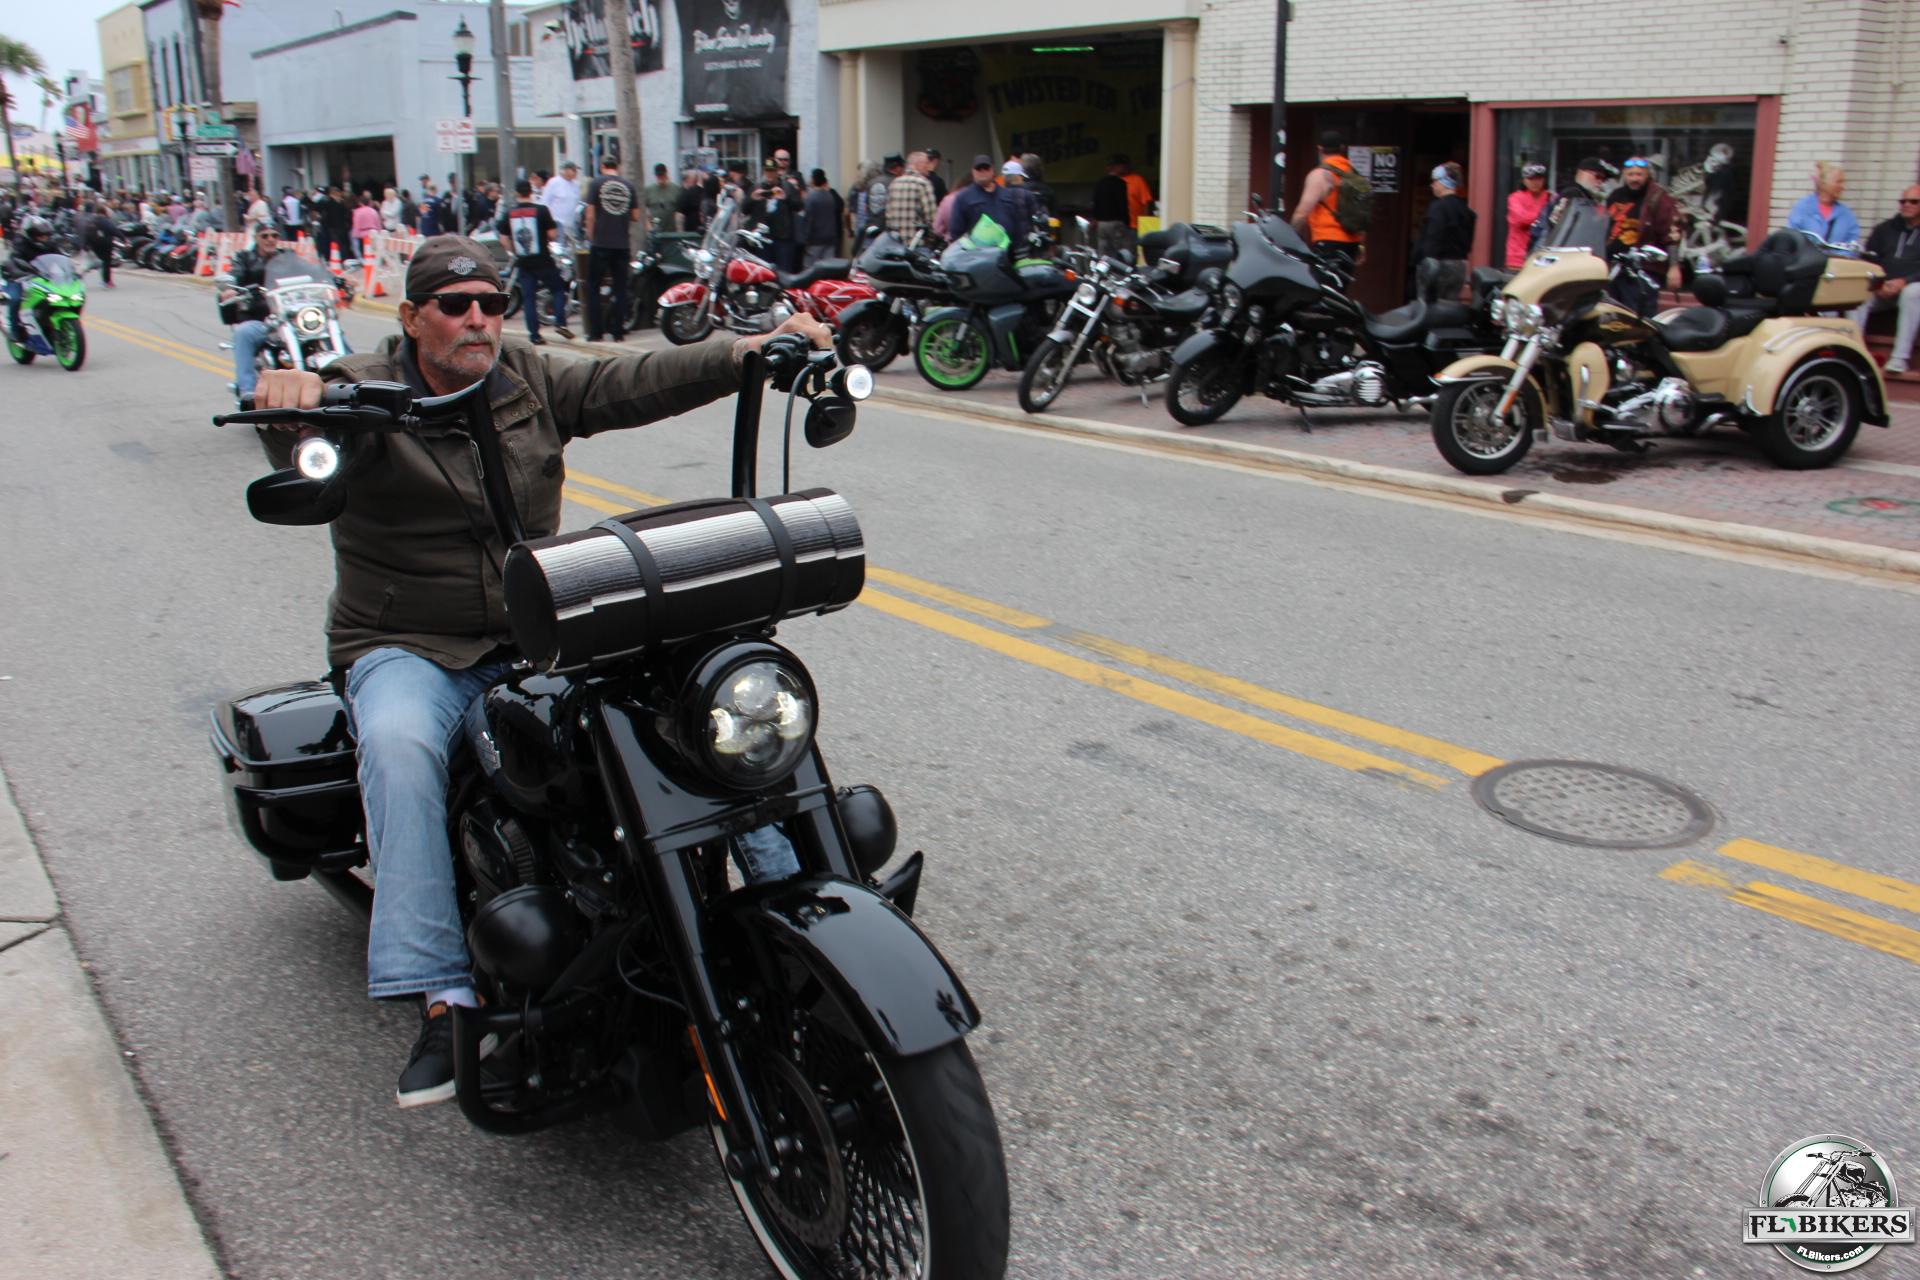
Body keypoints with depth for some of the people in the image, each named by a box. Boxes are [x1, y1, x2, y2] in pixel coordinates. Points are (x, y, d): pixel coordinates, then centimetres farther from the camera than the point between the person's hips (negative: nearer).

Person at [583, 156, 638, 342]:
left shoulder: (596, 183, -1)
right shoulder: (629, 185, 5)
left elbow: (590, 214, -4)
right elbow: (636, 216, 6)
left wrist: (590, 236, 7)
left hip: (600, 243, -2)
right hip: (623, 244, 2)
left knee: (593, 287, 6)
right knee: (620, 287, 7)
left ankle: (595, 332, 2)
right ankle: (618, 332, 5)